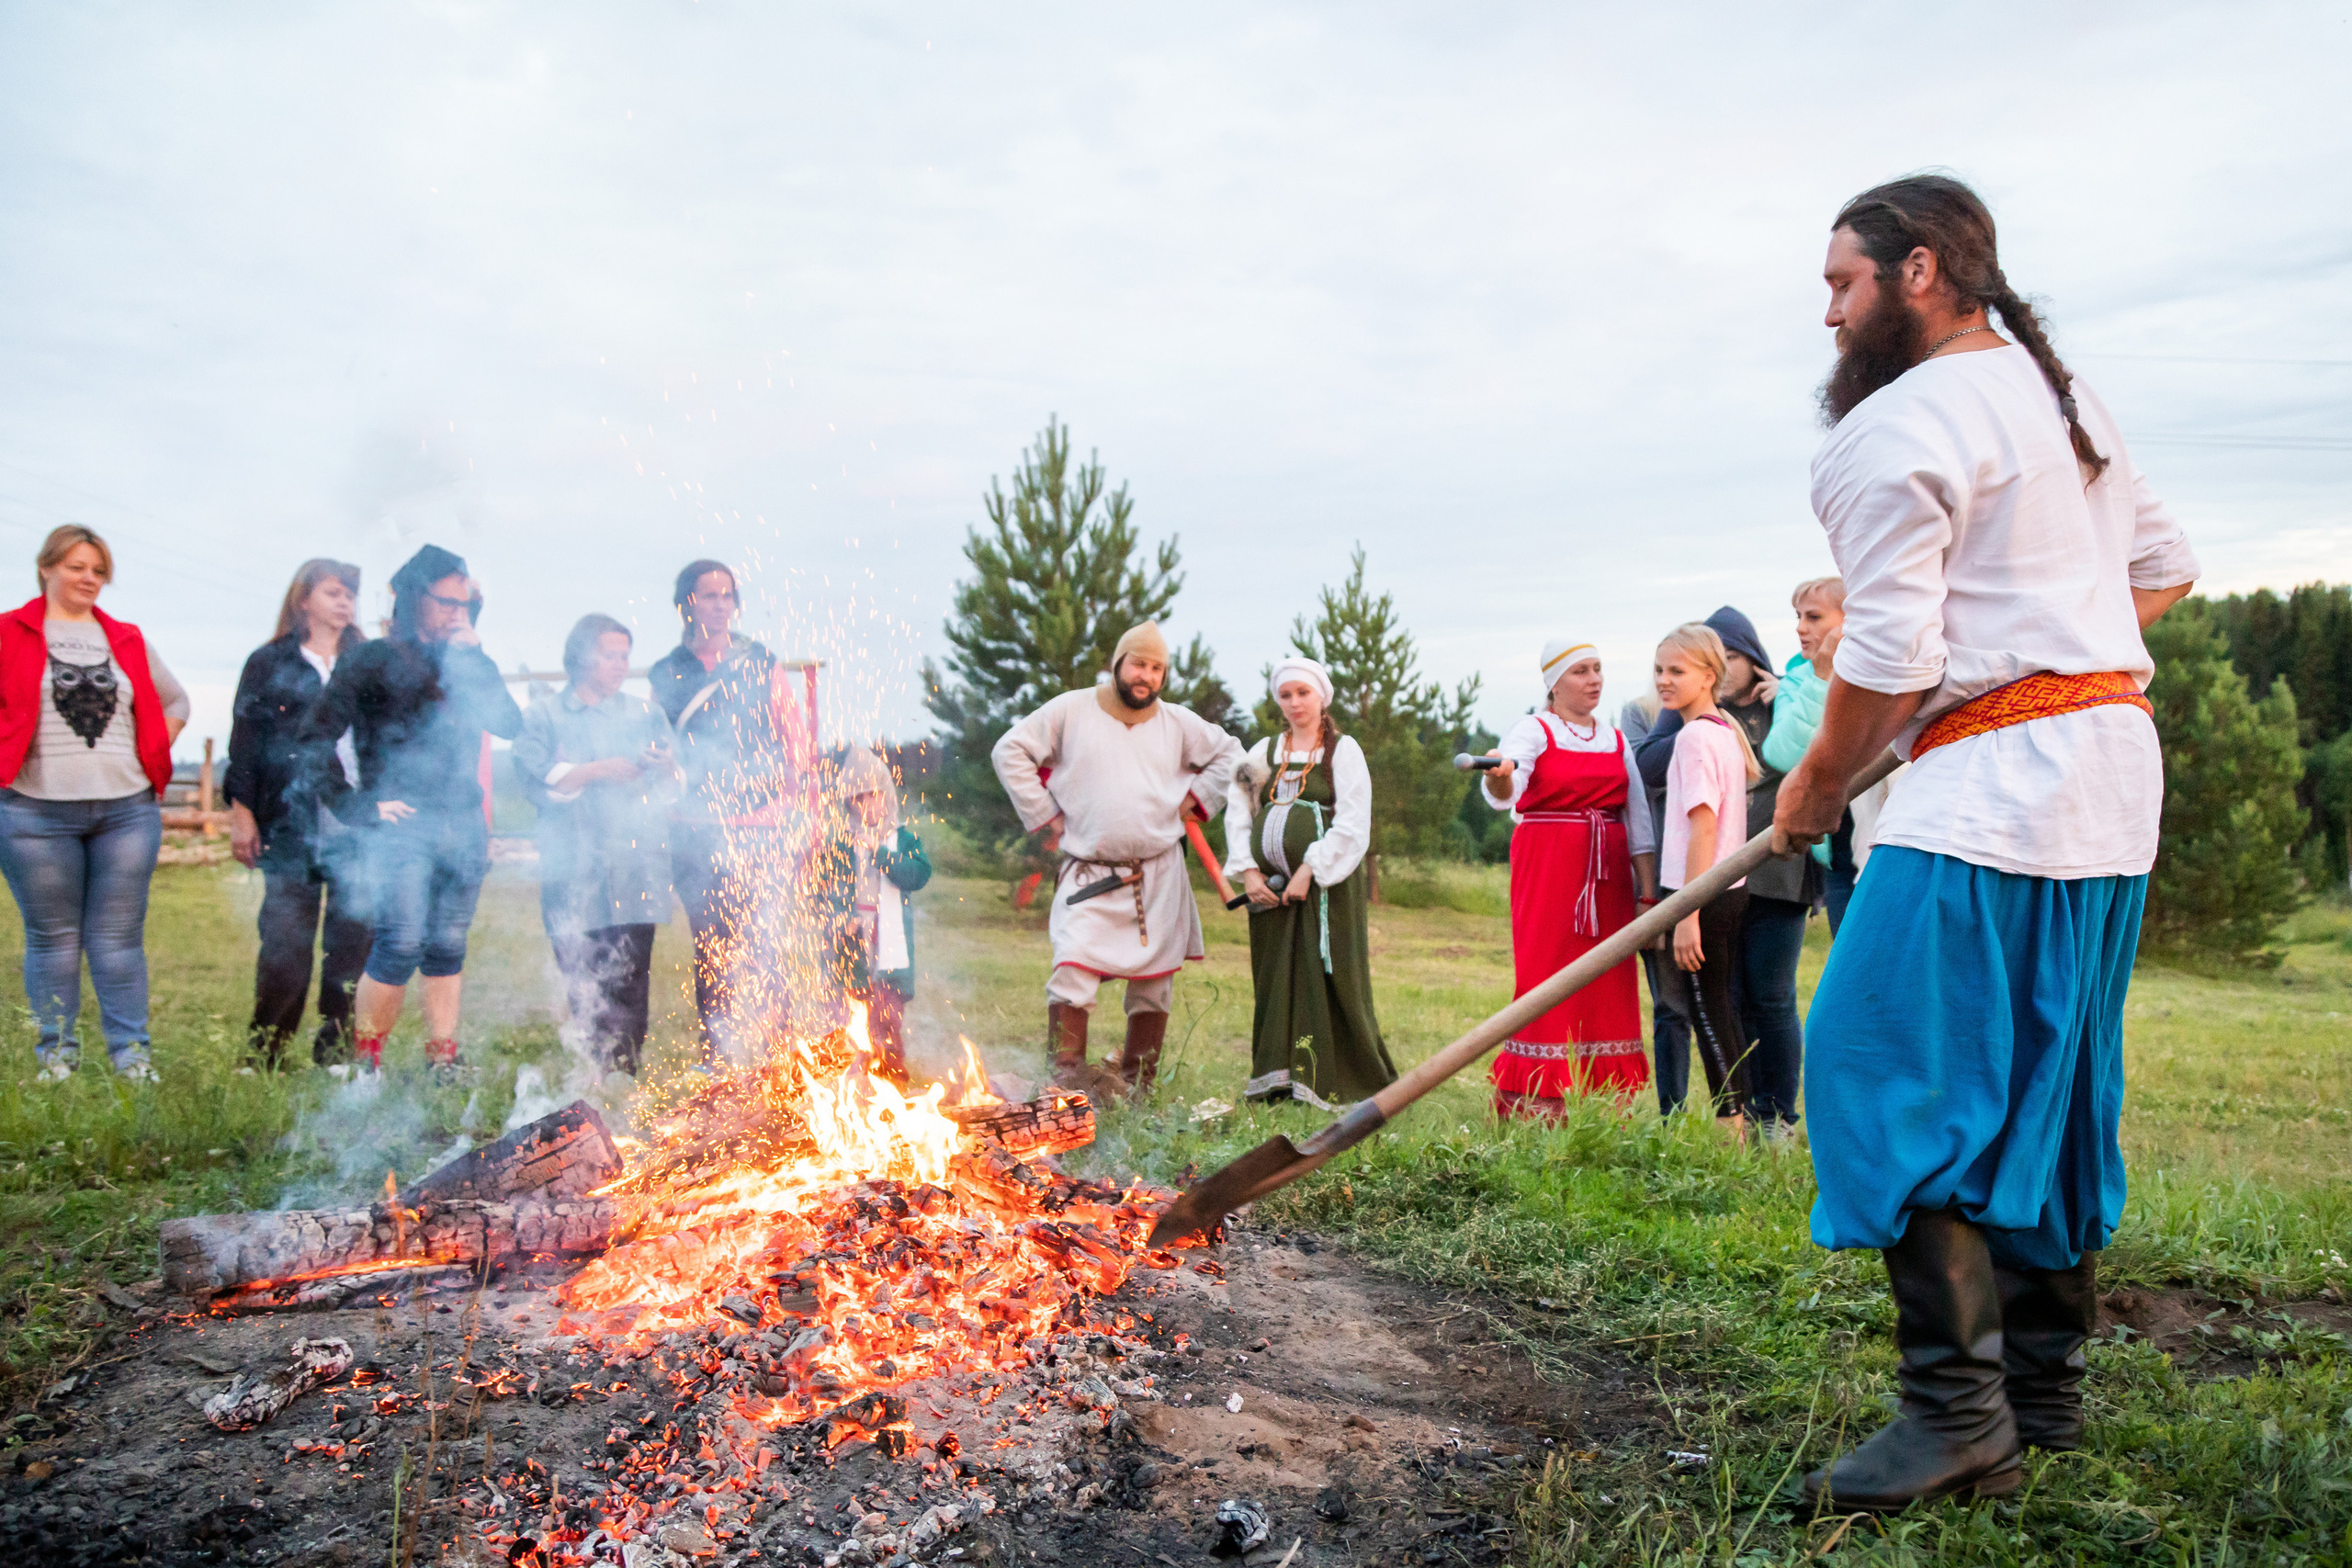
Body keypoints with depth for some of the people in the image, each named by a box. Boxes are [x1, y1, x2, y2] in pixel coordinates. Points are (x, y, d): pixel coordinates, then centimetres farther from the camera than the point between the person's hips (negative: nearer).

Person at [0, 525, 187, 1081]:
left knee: (120, 939, 4)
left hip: (128, 811, 2)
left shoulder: (127, 640, 13)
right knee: (53, 939, 4)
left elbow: (175, 702, 23)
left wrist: (153, 756, 12)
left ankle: (132, 1055, 9)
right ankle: (56, 1056, 13)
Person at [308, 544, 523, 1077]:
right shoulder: (374, 660, 3)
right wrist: (362, 807, -7)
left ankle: (444, 1056, 16)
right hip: (400, 828, -5)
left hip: (463, 827, 5)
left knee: (448, 947, 8)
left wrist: (473, 654, -2)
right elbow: (315, 738, -2)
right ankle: (365, 1060, -1)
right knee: (402, 943, -15)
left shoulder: (468, 664, 18)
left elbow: (510, 724, 2)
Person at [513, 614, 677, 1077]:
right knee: (583, 983, -1)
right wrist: (596, 771, -12)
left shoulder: (645, 713, 18)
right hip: (574, 877, -1)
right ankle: (596, 1070, 8)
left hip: (636, 869, 2)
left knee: (631, 979, -4)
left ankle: (626, 1070, 1)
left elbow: (677, 785, 15)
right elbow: (535, 780, -5)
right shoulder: (544, 715, 9)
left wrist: (668, 768, -7)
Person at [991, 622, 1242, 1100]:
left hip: (1159, 876, 3)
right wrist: (1045, 814, -2)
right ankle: (1068, 1070, -15)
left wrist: (1194, 801, 9)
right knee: (1074, 966, -20)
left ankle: (1135, 1083, 17)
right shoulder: (1071, 711, 1)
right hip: (1088, 874, -3)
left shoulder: (1179, 723, 9)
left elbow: (1230, 755, 22)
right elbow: (1010, 751, 2)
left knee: (1154, 979, 6)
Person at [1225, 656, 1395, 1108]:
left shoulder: (1343, 750, 2)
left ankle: (1326, 1081, 1)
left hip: (1326, 885, -4)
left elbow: (1352, 826, -7)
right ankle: (1277, 1079, 9)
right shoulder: (1264, 752, 15)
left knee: (1324, 981, -5)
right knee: (1275, 981, 4)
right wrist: (1248, 870, -1)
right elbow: (1237, 812, 12)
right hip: (1271, 887, 4)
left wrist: (1308, 872, -14)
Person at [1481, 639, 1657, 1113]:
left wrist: (1648, 892, 4)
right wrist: (1498, 777, -45)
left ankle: (1604, 1104, 9)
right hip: (1547, 865, -5)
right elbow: (1506, 793, -21)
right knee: (1547, 978, -9)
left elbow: (1638, 819, 12)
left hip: (1608, 873, 5)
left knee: (1607, 983, 3)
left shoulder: (1616, 738, 15)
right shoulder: (1533, 730, -1)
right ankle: (1534, 1104, -5)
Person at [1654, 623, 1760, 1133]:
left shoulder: (1694, 736, -15)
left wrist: (1686, 914, -21)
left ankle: (1730, 1125, 2)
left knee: (1706, 1011, -2)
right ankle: (1742, 1117, 22)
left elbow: (1703, 827, -20)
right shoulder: (1726, 730, 13)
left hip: (1703, 893, -9)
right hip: (1732, 887, 9)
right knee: (1720, 1007, 15)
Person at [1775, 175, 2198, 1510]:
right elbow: (2166, 568, 26)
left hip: (1995, 785, -10)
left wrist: (1814, 793, -1)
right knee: (2045, 1080, 14)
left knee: (1891, 1067, -10)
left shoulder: (1891, 431, -10)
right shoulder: (2066, 397, 19)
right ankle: (2046, 1384, 23)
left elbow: (1889, 665, -15)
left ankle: (1961, 1412, -10)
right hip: (2116, 763, 10)